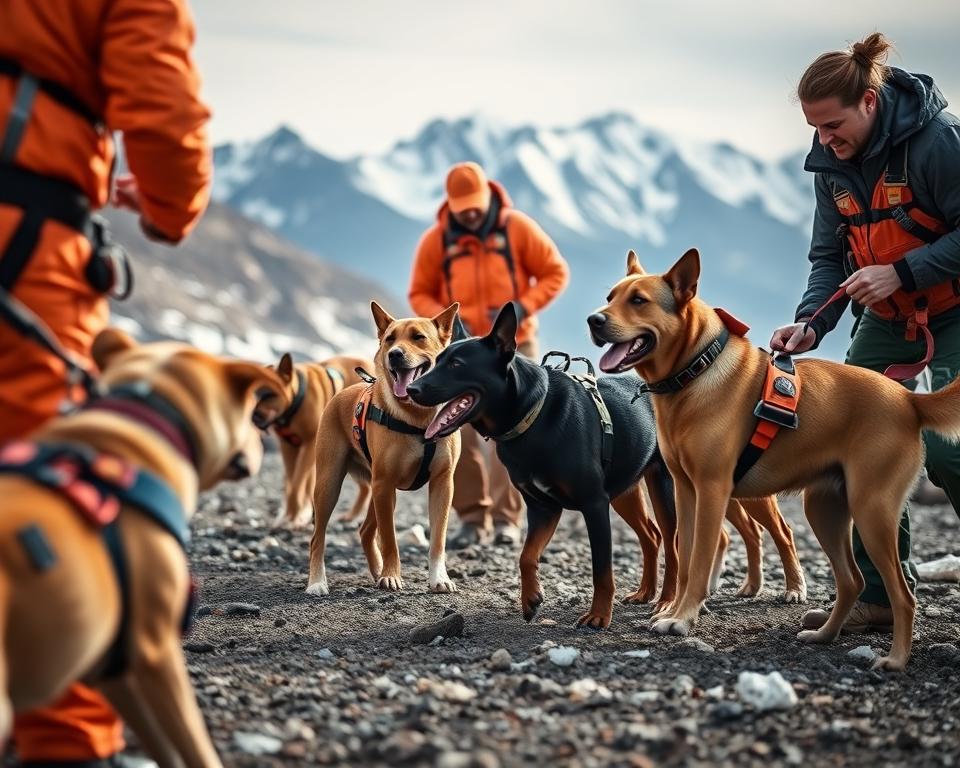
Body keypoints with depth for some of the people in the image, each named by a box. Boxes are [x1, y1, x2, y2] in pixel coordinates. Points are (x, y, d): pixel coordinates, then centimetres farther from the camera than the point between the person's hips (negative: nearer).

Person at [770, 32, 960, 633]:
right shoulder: (832, 162, -2)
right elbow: (830, 255, 1)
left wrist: (902, 272, -29)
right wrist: (811, 323, -14)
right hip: (887, 315, 7)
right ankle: (879, 596, 4)